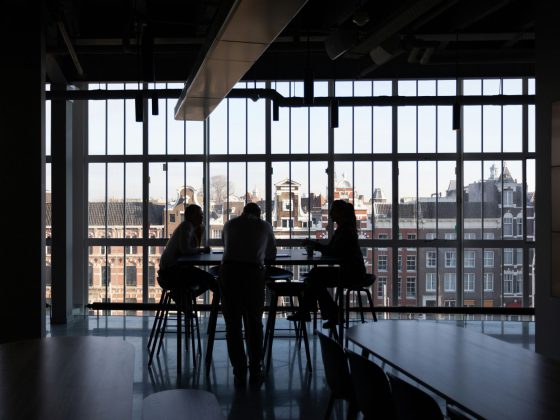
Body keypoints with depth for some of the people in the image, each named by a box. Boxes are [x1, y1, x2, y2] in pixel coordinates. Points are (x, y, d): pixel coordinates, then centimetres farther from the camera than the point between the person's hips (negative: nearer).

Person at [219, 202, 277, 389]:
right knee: (254, 323, 14)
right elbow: (272, 254, 30)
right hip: (254, 271, -1)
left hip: (228, 270, 1)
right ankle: (255, 371, 20)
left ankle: (239, 374, 11)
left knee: (233, 324, 9)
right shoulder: (265, 226, 20)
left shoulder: (230, 224, 22)